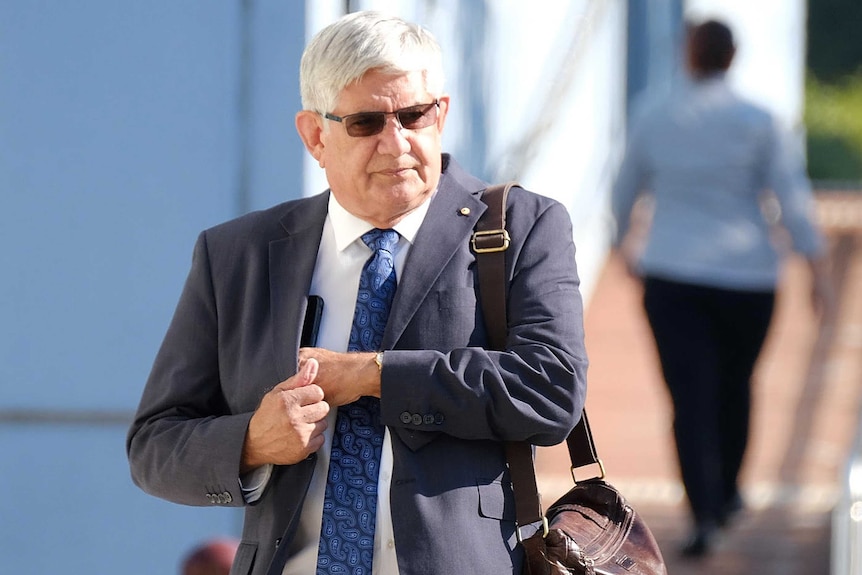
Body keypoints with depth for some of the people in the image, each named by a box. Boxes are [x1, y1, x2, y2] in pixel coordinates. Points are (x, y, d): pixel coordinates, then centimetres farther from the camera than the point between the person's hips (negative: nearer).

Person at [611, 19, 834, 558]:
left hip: (673, 276, 0)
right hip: (746, 277, 0)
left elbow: (627, 190, 13)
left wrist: (625, 237, 32)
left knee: (692, 399, -4)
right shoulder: (756, 121, -9)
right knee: (734, 384, 23)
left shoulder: (654, 118, -1)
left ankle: (704, 517, -18)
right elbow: (792, 195, -12)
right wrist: (819, 266, -6)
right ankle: (727, 493, 37)